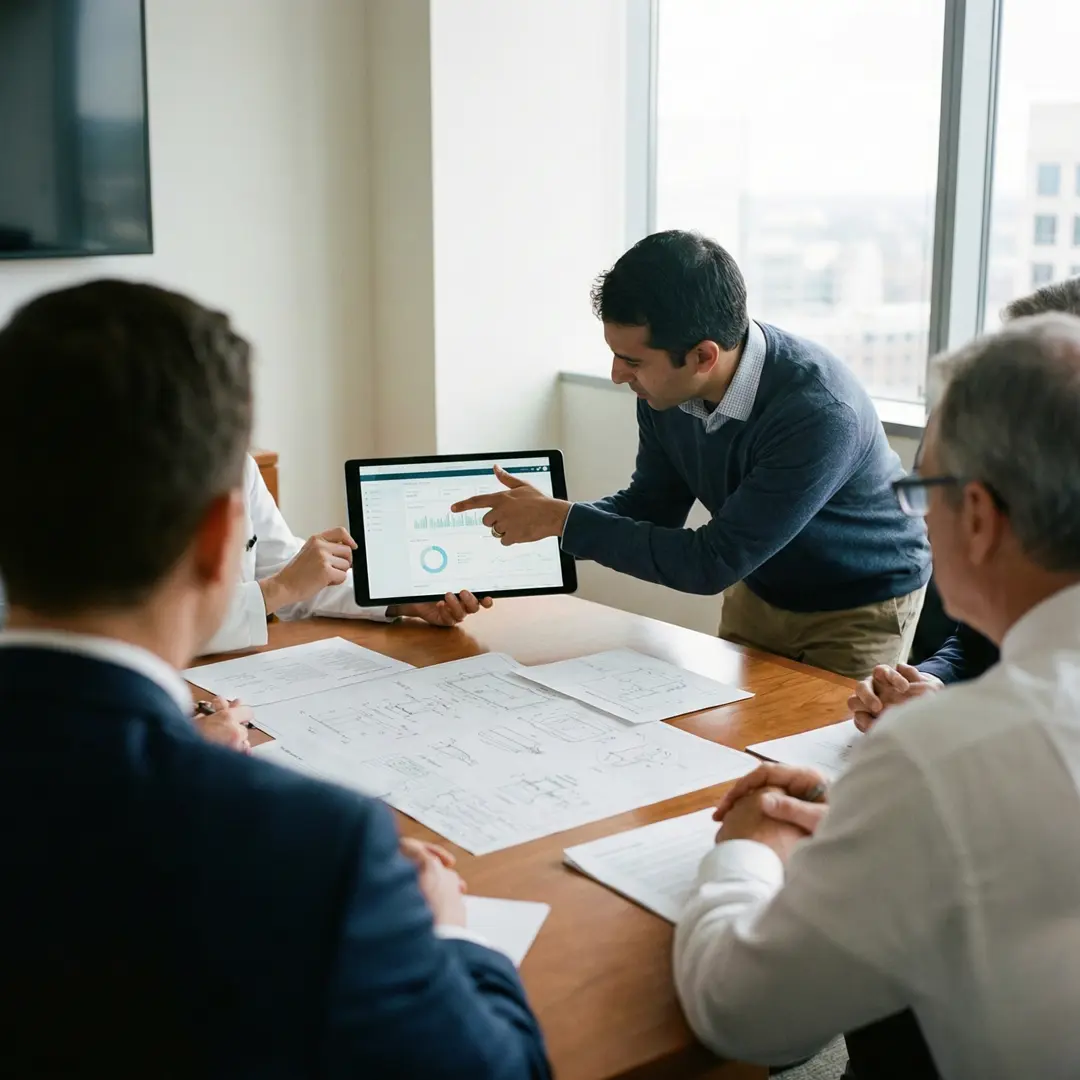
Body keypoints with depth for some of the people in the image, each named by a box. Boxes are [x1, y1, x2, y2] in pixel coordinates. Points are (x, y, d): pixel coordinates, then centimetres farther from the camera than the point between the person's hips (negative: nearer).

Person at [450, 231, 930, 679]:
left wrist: (563, 520, -29)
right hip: (758, 592, 6)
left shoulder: (818, 412, -38)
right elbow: (653, 505, -1)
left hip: (860, 607, -6)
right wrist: (541, 516, -18)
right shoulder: (663, 389, -17)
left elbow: (712, 563, -33)